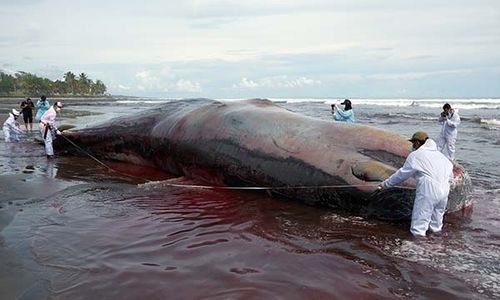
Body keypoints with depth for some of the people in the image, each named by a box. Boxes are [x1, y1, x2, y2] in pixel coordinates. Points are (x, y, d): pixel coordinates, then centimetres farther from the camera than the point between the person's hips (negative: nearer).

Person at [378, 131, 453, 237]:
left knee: (419, 224, -3)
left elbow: (402, 174, 3)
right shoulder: (439, 154, 20)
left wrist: (385, 183, 12)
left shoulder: (415, 155, 0)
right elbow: (450, 176, 18)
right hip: (444, 192, 7)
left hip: (428, 193, -7)